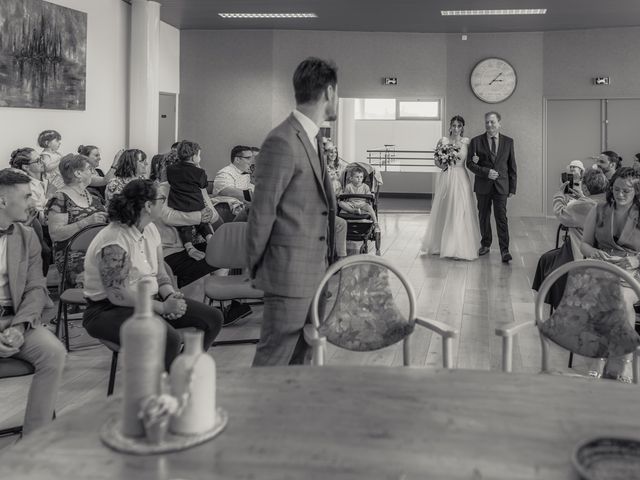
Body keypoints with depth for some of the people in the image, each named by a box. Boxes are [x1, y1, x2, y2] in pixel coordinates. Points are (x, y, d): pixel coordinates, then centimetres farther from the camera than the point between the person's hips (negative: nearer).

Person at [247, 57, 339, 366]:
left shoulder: (311, 139, 14)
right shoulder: (283, 142, -17)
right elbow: (262, 210, -14)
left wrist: (329, 256, 13)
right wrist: (256, 268, -6)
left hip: (313, 270, 9)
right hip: (291, 271, -9)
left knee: (300, 354, 17)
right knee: (275, 357, -1)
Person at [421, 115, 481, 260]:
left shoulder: (467, 142, 3)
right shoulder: (442, 141, 5)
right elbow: (436, 161, 9)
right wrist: (442, 165, -8)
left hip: (461, 179, -1)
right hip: (445, 178, 1)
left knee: (460, 212, -3)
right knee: (443, 211, 7)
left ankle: (459, 247, 1)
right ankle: (440, 245, 19)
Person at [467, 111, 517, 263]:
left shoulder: (508, 141, 6)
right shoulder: (476, 141, 1)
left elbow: (512, 166, 7)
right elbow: (470, 163, -2)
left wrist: (512, 188, 3)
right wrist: (486, 172, -16)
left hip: (501, 186, -1)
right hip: (483, 186, 1)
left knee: (501, 218, -8)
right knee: (484, 217, 11)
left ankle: (504, 250, -9)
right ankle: (485, 245, 26)